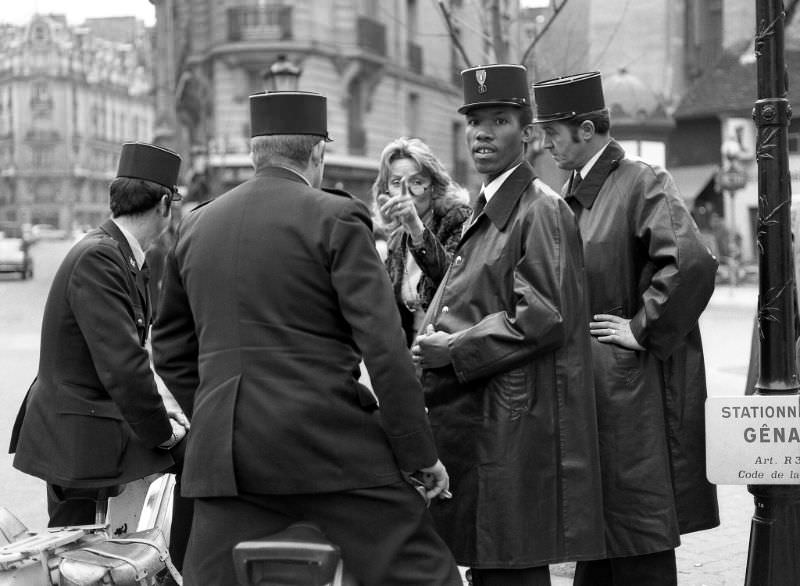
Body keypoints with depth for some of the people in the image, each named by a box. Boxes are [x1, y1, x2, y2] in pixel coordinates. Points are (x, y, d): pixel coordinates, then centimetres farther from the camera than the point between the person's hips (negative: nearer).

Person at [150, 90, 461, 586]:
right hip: (331, 446, -5)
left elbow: (170, 350, 19)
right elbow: (384, 346, -9)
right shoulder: (336, 219, -4)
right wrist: (422, 453, -4)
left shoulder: (195, 225, 12)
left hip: (224, 452, 5)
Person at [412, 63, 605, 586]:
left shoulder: (541, 210, -11)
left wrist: (456, 350, -15)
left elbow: (545, 316, -18)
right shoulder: (486, 211, 18)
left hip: (516, 427, -9)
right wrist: (434, 342, 7)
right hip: (476, 424, 9)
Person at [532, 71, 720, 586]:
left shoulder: (643, 183, -12)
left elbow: (692, 261, -26)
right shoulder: (574, 193, 14)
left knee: (640, 538, -3)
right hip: (586, 385, 8)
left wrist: (643, 328, -18)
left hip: (630, 386, -8)